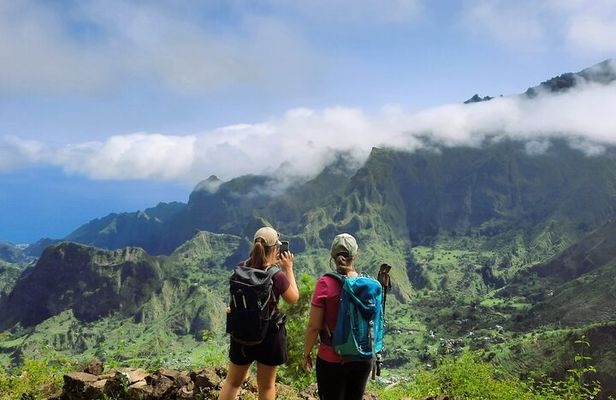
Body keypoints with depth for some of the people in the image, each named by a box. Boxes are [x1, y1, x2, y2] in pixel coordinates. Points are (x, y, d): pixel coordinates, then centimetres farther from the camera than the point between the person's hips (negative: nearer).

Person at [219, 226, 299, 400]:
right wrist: (288, 268, -3)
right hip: (269, 333, -3)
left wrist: (272, 264, 11)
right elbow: (293, 298, -5)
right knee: (266, 385, 16)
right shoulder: (276, 275, -22)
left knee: (232, 381, 20)